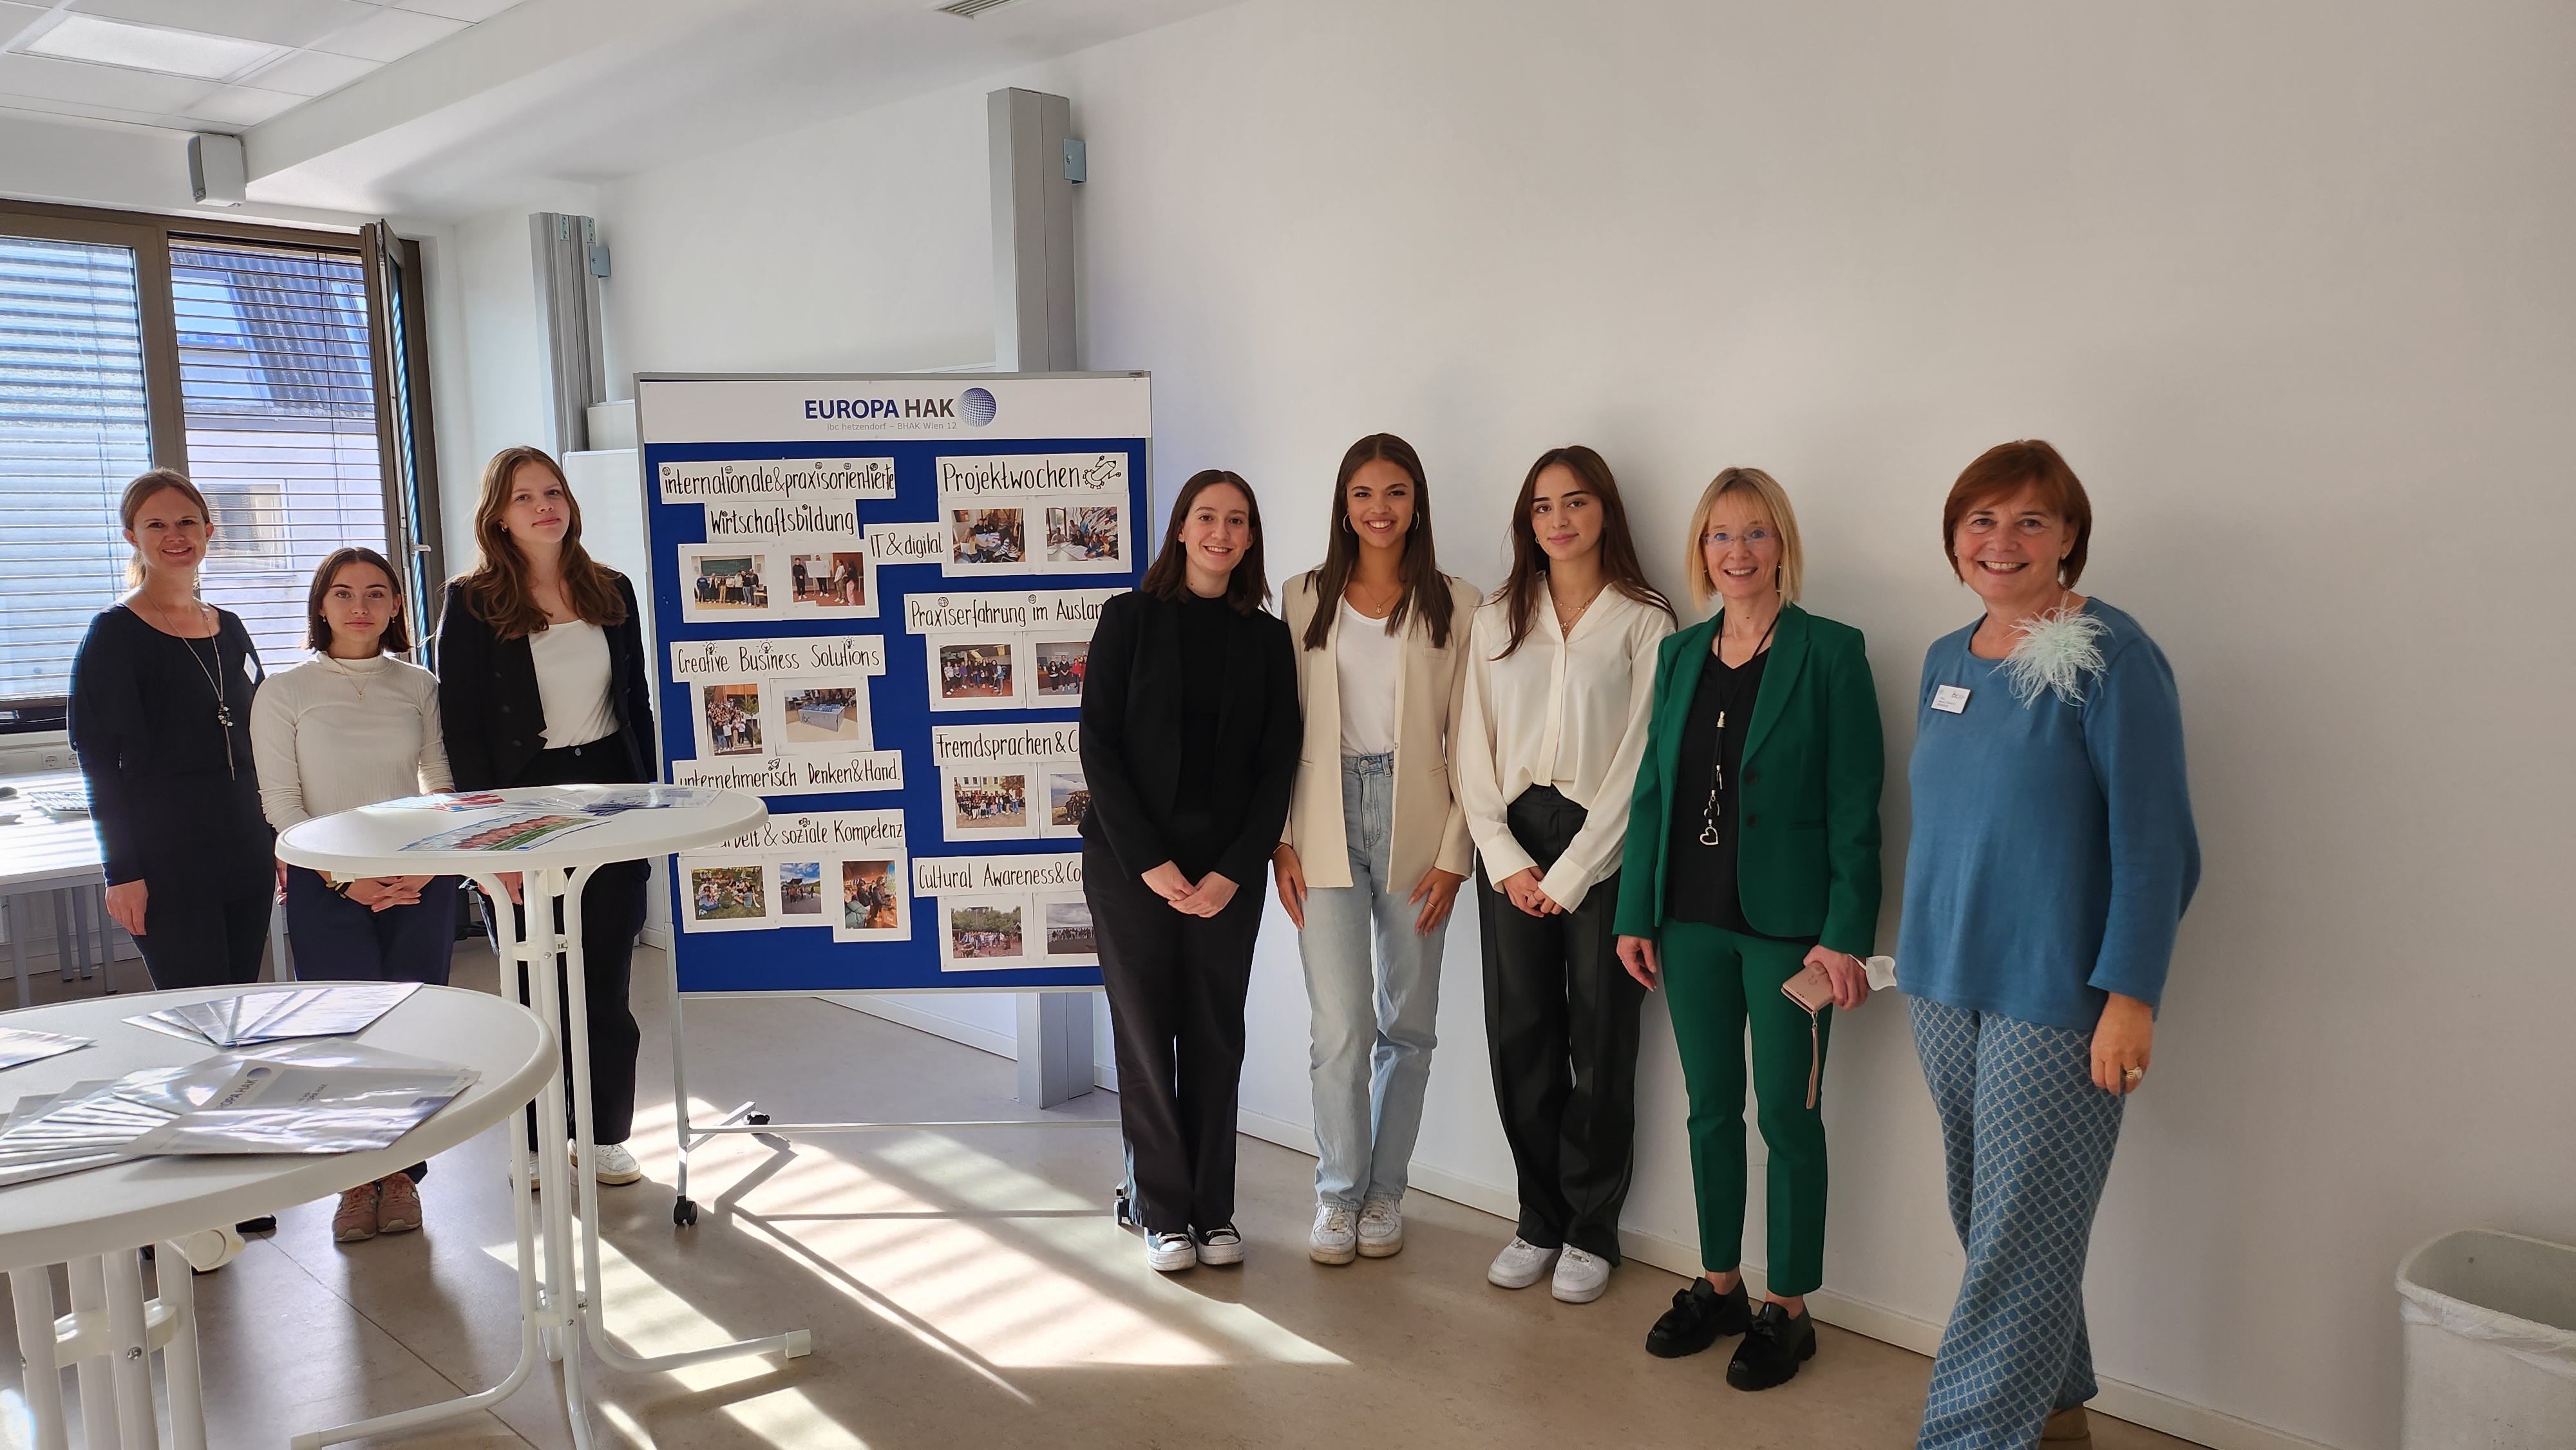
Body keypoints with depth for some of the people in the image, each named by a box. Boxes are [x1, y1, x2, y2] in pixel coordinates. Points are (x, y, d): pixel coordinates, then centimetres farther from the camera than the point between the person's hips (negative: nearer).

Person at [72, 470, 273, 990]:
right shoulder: (115, 633, -4)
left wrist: (279, 842, 15)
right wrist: (122, 872, -13)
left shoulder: (230, 630, 13)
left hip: (247, 858, 6)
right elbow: (99, 761, -8)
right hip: (167, 864, -6)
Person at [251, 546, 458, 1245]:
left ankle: (401, 1173, 11)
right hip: (327, 884, -1)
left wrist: (424, 867, -8)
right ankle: (356, 1179, 7)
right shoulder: (285, 691, 4)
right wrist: (347, 878, -10)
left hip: (418, 879, 2)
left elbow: (443, 787, 8)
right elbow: (280, 801, 0)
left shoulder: (418, 687, 10)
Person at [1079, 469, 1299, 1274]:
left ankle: (1213, 1210, 17)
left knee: (1216, 1039, 5)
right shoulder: (1131, 618, 1)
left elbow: (1277, 764, 4)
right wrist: (1151, 862, -11)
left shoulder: (1266, 638, 7)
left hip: (1227, 870, 2)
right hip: (1132, 862, -2)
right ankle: (1164, 1213, 13)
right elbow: (1099, 745, -4)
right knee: (1146, 1035, 2)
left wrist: (1233, 870, -7)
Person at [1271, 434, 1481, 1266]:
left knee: (1407, 1023, 8)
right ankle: (1338, 1195, 14)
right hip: (1327, 824, 0)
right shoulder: (1305, 600, 6)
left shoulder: (1454, 606, 2)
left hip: (1415, 825, 0)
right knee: (1342, 1026, -4)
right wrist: (1282, 840, -1)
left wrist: (1454, 853, -4)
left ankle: (1383, 1192, 24)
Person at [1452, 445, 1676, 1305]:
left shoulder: (1644, 621, -1)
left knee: (1600, 1041, 3)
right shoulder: (1497, 621, 11)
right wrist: (1506, 861, -4)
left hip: (1602, 848, -3)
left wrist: (1569, 873, -9)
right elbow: (1473, 749, 7)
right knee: (1519, 1037, 6)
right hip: (1511, 847, 3)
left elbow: (1638, 758, -6)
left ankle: (1591, 1232, 17)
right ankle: (1538, 1221, 21)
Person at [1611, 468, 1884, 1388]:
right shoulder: (1679, 655, 8)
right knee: (1710, 1110, 14)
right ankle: (1719, 1286, 30)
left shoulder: (1830, 652, -7)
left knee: (1786, 1118, 5)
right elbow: (1651, 790, 10)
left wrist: (1845, 933, -15)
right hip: (1692, 923, 5)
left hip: (1786, 924, -5)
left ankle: (1787, 1310, 20)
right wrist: (1635, 915, 6)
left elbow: (1856, 803, -10)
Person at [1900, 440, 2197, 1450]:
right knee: (1986, 1217, 15)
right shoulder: (1946, 660, 9)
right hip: (1948, 985, 7)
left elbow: (2154, 844, -12)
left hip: (2056, 997, -6)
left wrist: (2131, 997, -17)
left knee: (2020, 1236, 0)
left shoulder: (2110, 659, -10)